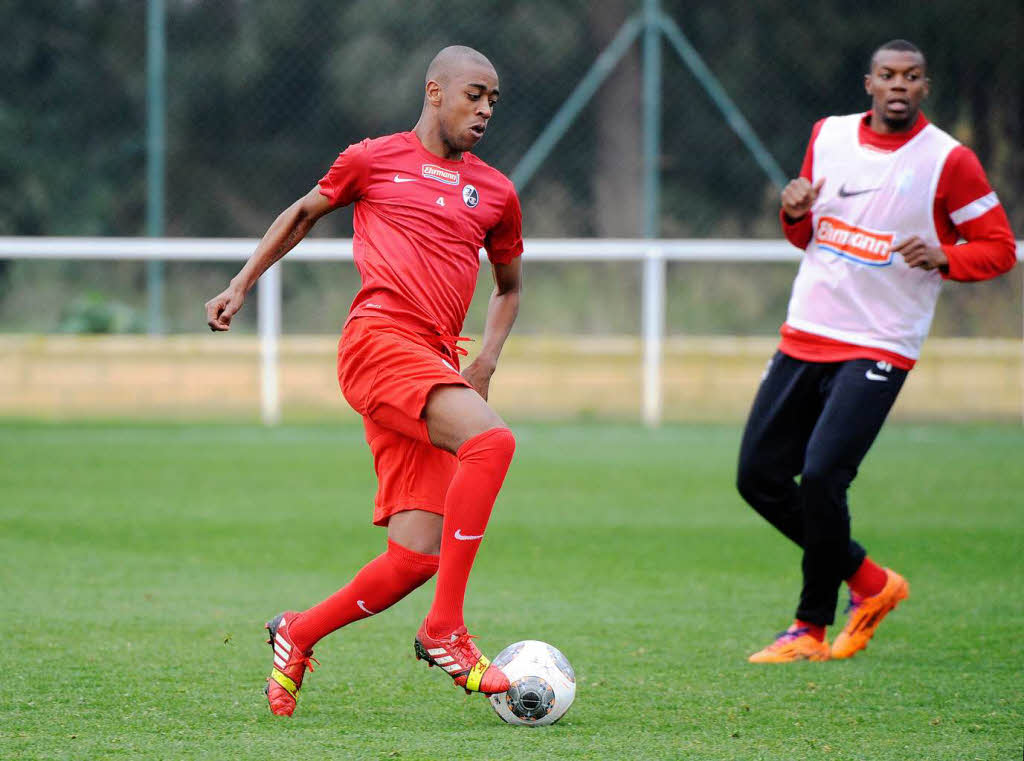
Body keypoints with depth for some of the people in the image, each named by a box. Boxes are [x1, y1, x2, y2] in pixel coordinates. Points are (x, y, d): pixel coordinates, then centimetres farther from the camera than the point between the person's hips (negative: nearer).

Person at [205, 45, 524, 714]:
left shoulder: (495, 192, 20)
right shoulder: (374, 160, 10)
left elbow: (509, 285, 33)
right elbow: (304, 213, 26)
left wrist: (486, 363, 16)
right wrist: (242, 285, 24)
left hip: (437, 364, 6)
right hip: (379, 337, -5)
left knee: (416, 557, -6)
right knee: (491, 440, -31)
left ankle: (297, 635, 19)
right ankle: (445, 632, -28)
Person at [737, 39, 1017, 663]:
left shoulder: (949, 161, -6)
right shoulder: (829, 137, 9)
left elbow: (1000, 248, -2)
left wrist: (942, 258, -20)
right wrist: (796, 214, -2)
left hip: (879, 348, -6)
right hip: (804, 336, 6)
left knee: (821, 477, -19)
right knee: (759, 476, 2)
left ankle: (812, 627, 0)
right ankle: (869, 581, 20)